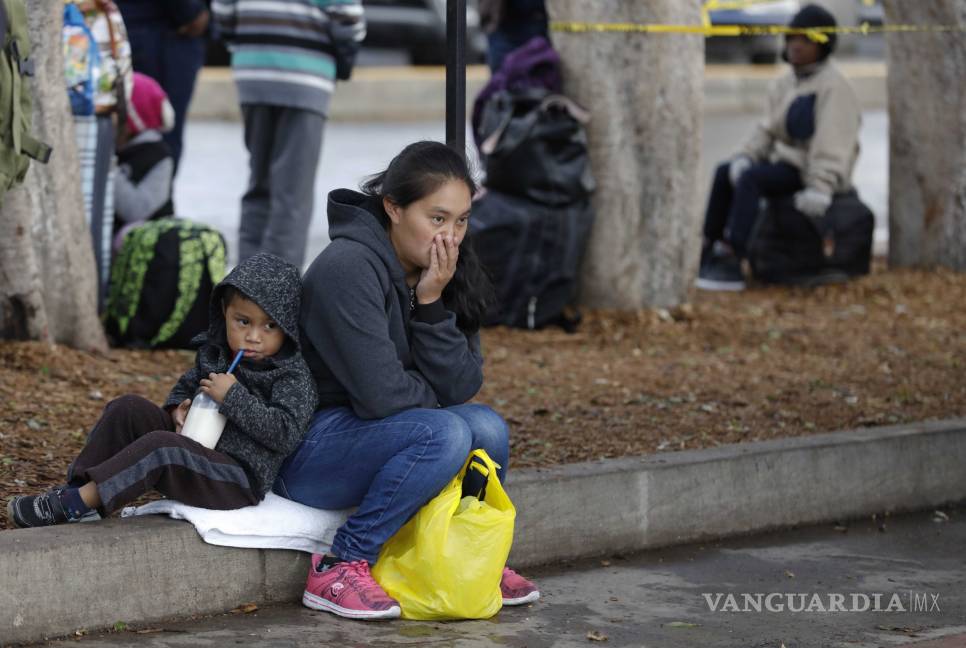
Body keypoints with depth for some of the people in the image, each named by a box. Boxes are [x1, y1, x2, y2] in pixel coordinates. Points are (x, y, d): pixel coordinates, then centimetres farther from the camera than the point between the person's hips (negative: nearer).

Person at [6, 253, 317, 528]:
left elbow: (286, 433, -23)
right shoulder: (214, 354, 10)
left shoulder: (293, 376, -11)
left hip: (241, 481, -8)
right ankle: (78, 487, -13)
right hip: (195, 450, 8)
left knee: (160, 446, -32)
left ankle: (75, 504, -30)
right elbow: (185, 387, 26)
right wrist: (177, 409, 1)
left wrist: (233, 397, -22)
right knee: (129, 409, -5)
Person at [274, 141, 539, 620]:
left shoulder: (445, 273, 3)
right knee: (444, 433, -28)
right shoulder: (349, 267, -22)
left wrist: (432, 303, -16)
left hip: (372, 439, 8)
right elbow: (380, 395, -26)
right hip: (305, 450, -8)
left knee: (486, 426, -15)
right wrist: (434, 398, -5)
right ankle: (338, 570, -21)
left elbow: (462, 387, -6)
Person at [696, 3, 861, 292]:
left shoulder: (833, 86, -15)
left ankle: (731, 264, -32)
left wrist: (819, 188, -33)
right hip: (786, 159, 9)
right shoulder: (788, 83, 13)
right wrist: (746, 157, -7)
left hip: (811, 170, -9)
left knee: (750, 180, -28)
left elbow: (832, 140, -24)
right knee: (725, 172, 9)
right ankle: (709, 249, 16)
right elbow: (769, 128, 10)